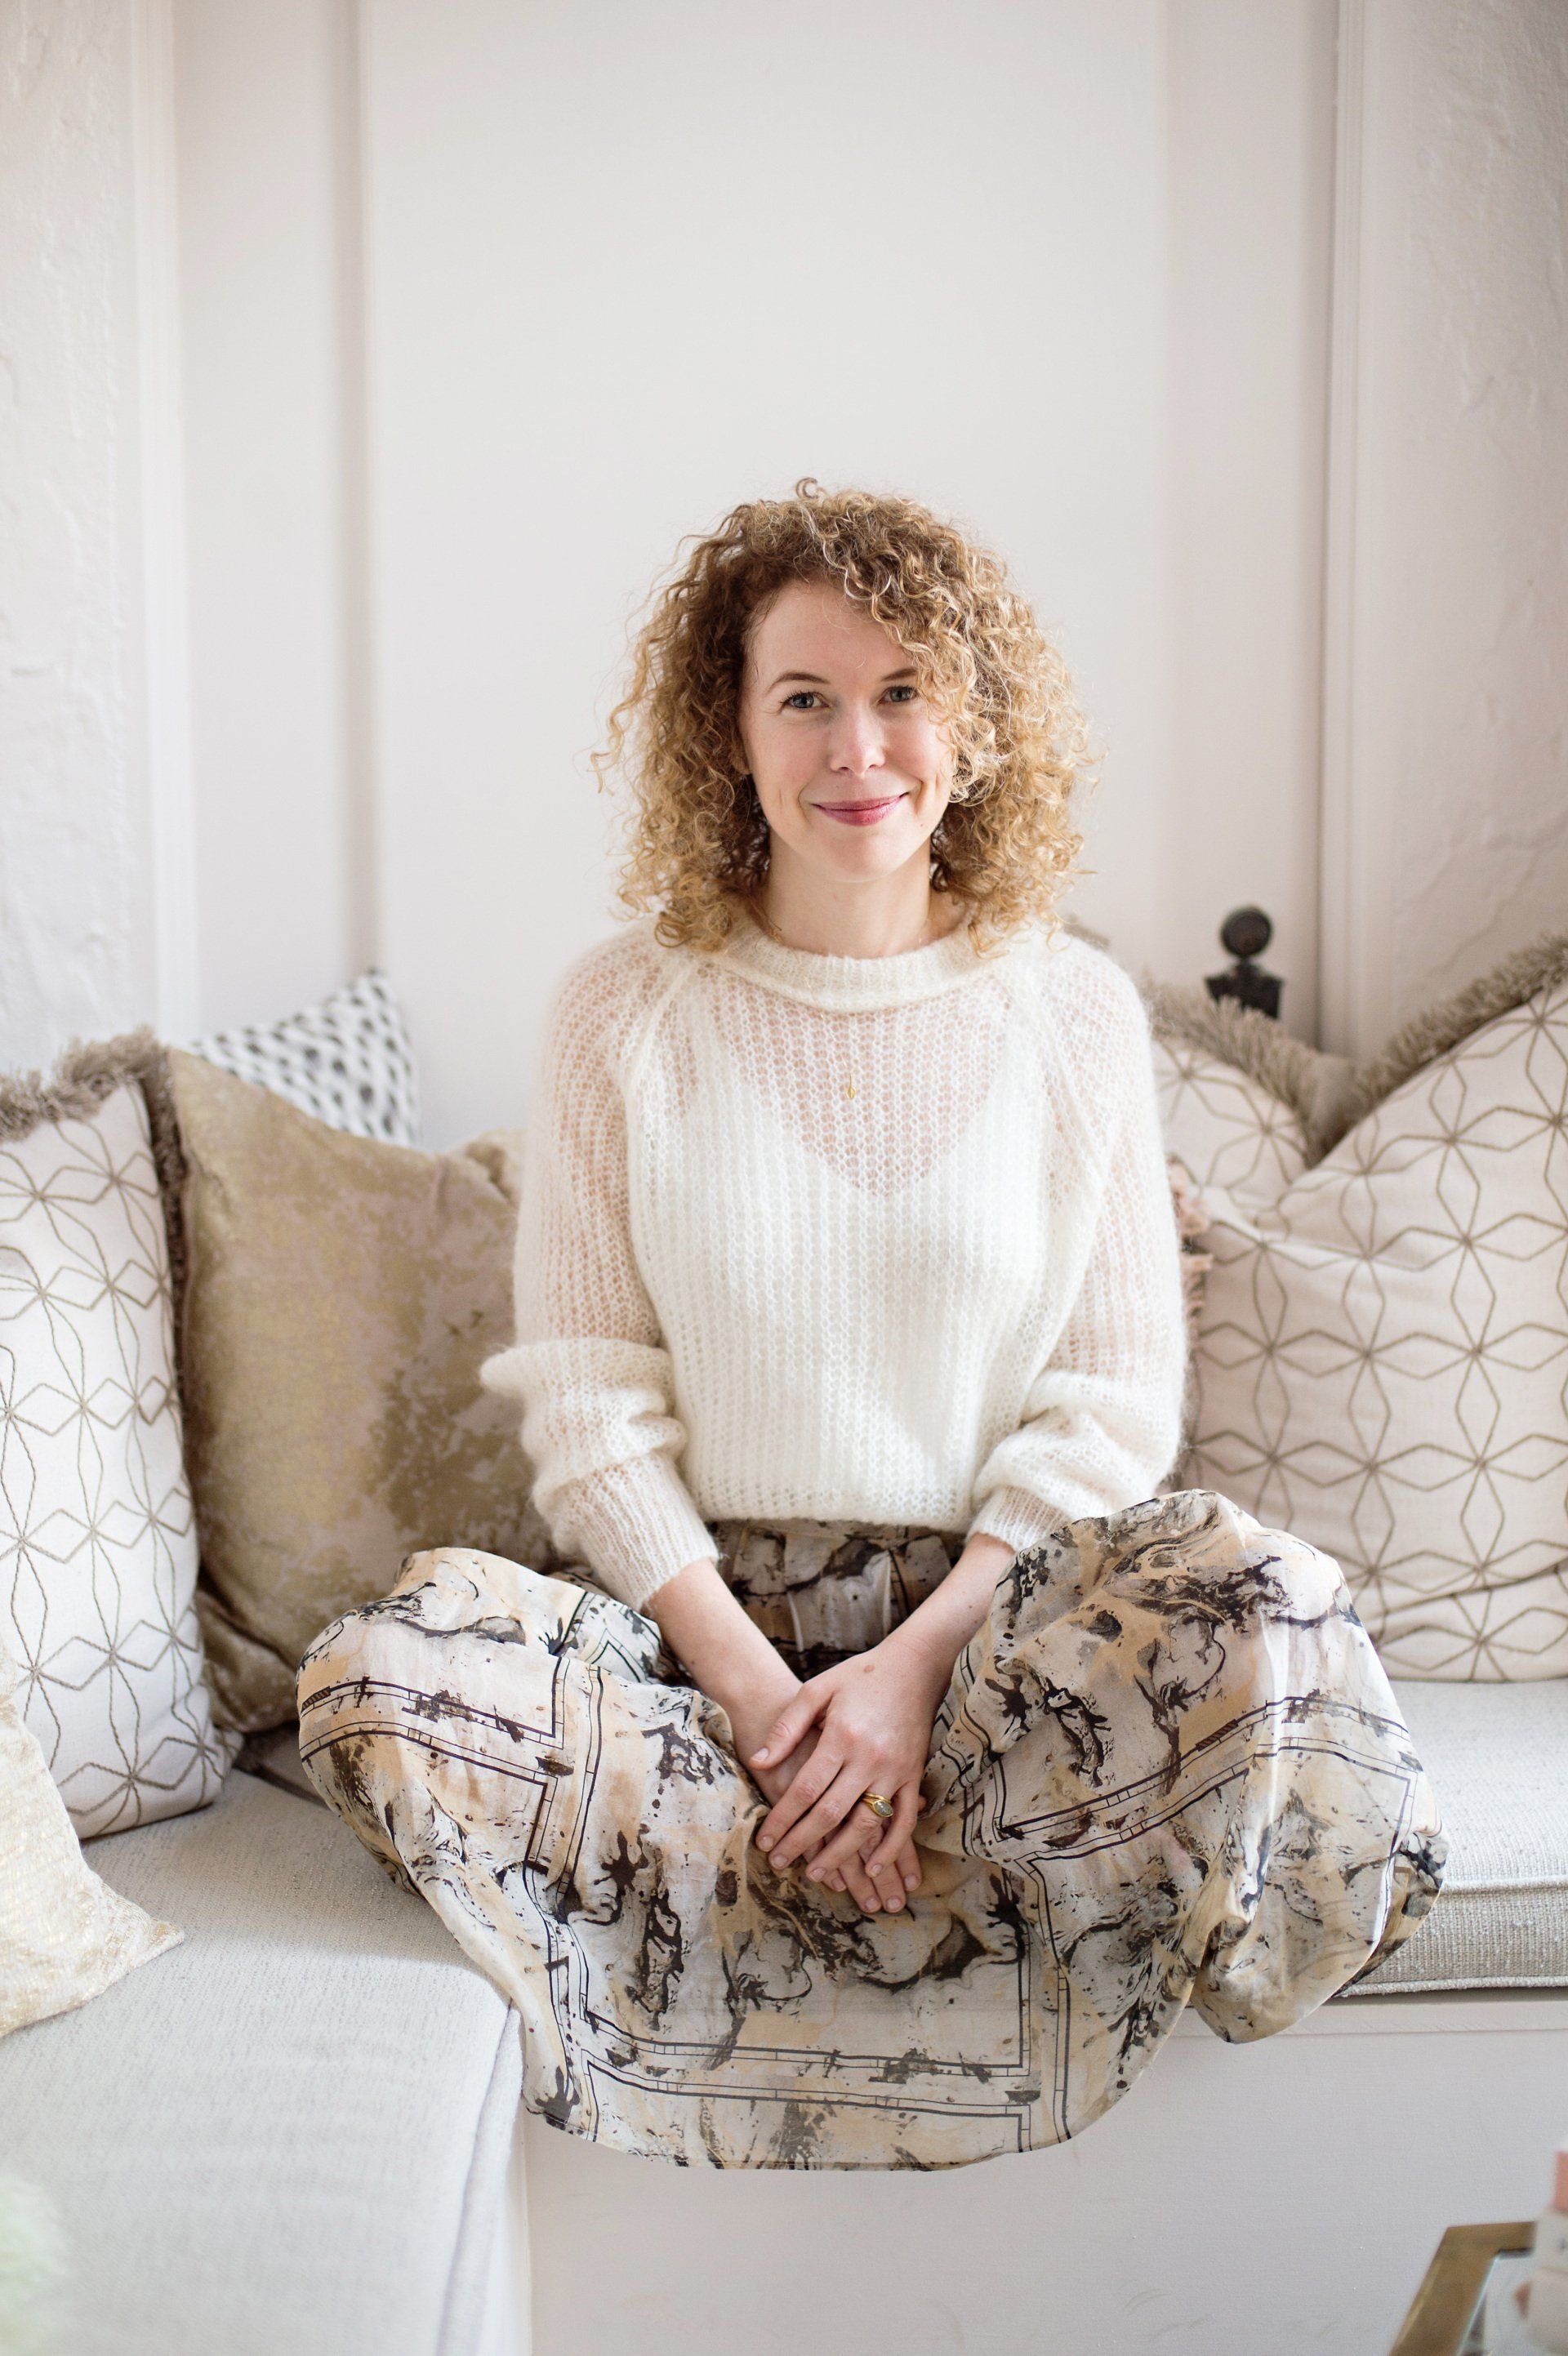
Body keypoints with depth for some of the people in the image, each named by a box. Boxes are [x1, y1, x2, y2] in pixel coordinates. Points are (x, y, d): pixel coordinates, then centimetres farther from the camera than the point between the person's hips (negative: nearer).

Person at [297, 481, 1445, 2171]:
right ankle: (998, 1869, -21)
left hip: (989, 1610, 0)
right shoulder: (623, 1014, 1)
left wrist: (919, 1660, -14)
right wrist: (750, 1683, -15)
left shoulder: (1073, 1011, 3)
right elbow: (585, 1401, -2)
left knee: (1252, 1613, -30)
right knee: (389, 1676, -29)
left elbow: (1114, 1396, 0)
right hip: (695, 1614, 1)